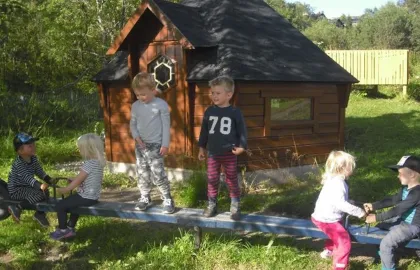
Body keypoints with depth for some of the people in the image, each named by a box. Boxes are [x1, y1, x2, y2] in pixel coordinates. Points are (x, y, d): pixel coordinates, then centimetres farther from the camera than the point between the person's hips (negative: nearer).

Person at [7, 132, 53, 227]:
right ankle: (17, 207, -16)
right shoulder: (18, 164, -28)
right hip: (16, 190, -9)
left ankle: (40, 214, 14)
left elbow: (40, 172, 3)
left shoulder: (33, 158, -1)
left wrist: (50, 180, -14)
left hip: (27, 187, 9)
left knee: (45, 191, 2)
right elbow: (28, 178, -38)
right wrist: (40, 185, -53)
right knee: (39, 195, -25)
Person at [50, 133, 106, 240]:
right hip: (93, 196, 10)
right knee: (71, 201, 35)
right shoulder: (98, 161, 5)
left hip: (86, 197, -10)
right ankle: (70, 228, 39)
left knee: (60, 205, -2)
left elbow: (77, 181, -17)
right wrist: (73, 180, 16)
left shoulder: (88, 164, -23)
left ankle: (63, 230, 12)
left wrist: (63, 190, -5)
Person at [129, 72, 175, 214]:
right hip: (140, 145, 5)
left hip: (155, 145, -5)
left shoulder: (161, 105, -10)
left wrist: (165, 144, -11)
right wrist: (137, 137, -6)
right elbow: (132, 124, 12)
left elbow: (166, 126, -8)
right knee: (142, 174, 10)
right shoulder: (135, 106, 4)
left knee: (158, 174, -8)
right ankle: (145, 198, 24)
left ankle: (167, 199, 3)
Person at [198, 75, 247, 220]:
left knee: (232, 180, 6)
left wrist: (242, 146, -13)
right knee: (212, 180, 8)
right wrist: (201, 147, 13)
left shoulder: (235, 112, -7)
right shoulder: (209, 111, 2)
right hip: (212, 153, 3)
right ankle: (212, 204, 21)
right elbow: (204, 131, 10)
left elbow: (242, 131, -3)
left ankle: (235, 206, 17)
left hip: (229, 153, -2)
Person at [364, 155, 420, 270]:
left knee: (386, 243, -20)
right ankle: (384, 254, 42)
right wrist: (373, 206, -1)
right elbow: (393, 200, 8)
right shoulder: (406, 188, 2)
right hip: (403, 220, 11)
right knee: (380, 227, 25)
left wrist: (376, 217, -26)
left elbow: (397, 210, -30)